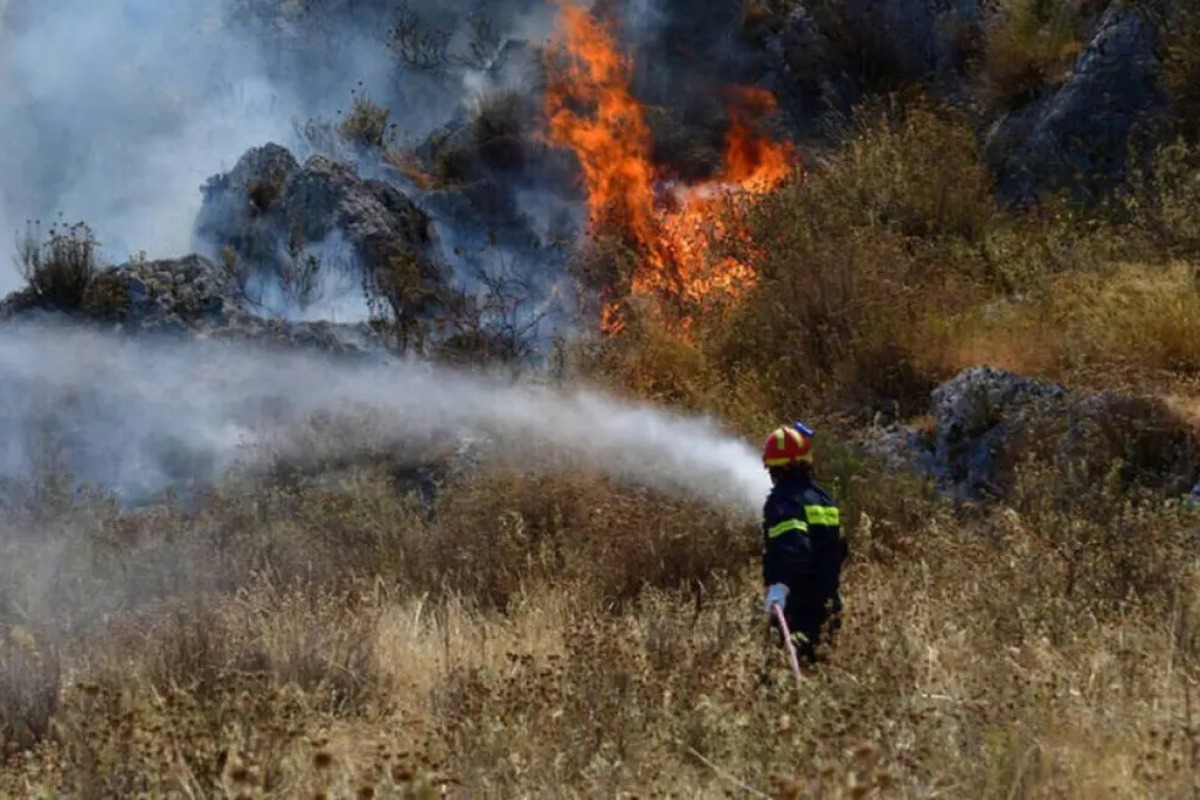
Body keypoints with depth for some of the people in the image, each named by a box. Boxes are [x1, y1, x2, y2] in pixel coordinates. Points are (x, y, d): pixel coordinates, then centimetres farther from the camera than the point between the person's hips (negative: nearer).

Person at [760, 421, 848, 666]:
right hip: (826, 605, 8)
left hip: (794, 604, -8)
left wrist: (779, 583, -43)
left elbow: (792, 547, -31)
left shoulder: (782, 501, -13)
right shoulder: (824, 499, 13)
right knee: (815, 663, 17)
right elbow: (841, 550, 21)